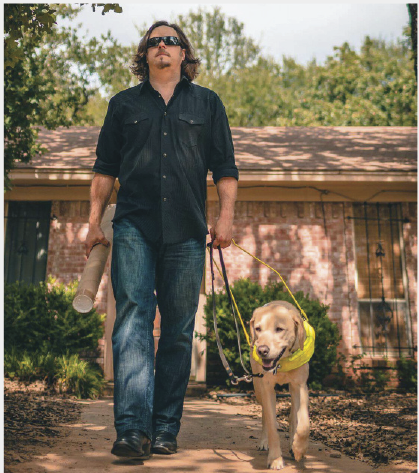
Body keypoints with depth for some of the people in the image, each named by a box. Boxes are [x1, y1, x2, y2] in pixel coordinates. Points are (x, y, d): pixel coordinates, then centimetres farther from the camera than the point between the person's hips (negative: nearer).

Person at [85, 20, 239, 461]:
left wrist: (226, 217, 0)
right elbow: (105, 167, 16)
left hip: (186, 232, 1)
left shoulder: (207, 103, 18)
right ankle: (133, 429, -15)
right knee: (132, 320, -13)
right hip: (134, 228, 0)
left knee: (178, 330, 2)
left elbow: (225, 167, 12)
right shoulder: (124, 104, 18)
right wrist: (94, 220, 8)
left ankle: (165, 429, 11)